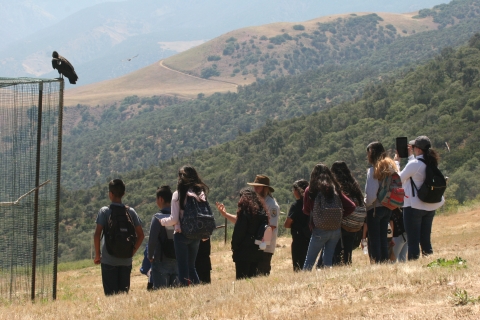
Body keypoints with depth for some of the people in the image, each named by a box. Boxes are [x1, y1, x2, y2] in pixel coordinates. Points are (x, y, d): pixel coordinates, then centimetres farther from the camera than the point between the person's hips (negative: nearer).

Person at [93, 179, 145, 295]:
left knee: (111, 294, 0)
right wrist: (132, 251, 11)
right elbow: (141, 235, 3)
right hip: (126, 260, 3)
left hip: (109, 260, -3)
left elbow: (97, 235, -11)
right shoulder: (130, 211, 4)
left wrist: (97, 255, -1)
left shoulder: (104, 211, -6)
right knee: (124, 293, 10)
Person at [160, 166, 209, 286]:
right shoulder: (201, 193, 2)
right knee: (192, 266, 18)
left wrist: (163, 221, 9)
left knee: (183, 267, 2)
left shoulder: (178, 194, -8)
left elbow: (174, 219, -10)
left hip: (181, 234, -4)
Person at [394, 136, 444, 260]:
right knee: (426, 239, 14)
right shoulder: (432, 163, 2)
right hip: (430, 206, 7)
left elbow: (399, 179, -5)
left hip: (414, 206, -7)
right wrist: (410, 156, 26)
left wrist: (397, 162, 7)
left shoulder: (414, 164, -17)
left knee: (413, 241, -2)